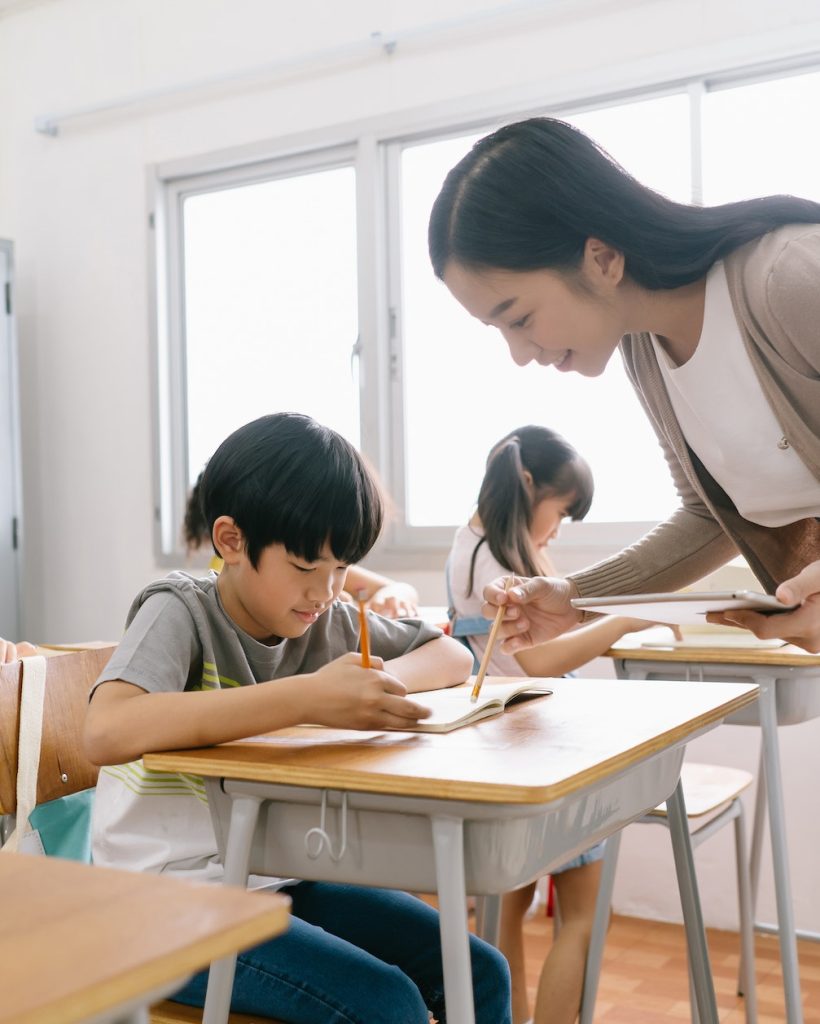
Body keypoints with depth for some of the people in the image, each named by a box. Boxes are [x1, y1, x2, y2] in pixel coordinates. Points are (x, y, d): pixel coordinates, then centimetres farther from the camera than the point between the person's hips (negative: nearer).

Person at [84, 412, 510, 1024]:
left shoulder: (327, 618, 2)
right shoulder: (180, 613, -17)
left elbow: (452, 655, 9)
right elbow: (106, 733, -36)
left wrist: (386, 678, -15)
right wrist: (308, 696, -40)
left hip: (281, 880, 7)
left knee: (482, 974, -1)